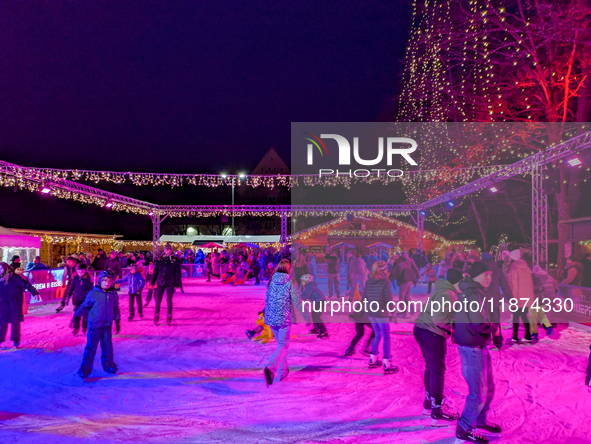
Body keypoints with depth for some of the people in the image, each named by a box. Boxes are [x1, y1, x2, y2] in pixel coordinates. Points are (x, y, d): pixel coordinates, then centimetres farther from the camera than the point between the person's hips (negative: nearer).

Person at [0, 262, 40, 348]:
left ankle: (16, 340, 12)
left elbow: (26, 285, -11)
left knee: (15, 321, 1)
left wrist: (34, 293, -17)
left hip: (15, 303, -4)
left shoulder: (15, 277, -7)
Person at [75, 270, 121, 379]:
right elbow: (84, 306, -1)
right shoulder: (93, 294, -9)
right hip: (94, 325, -3)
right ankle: (85, 370, 11)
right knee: (91, 347, 1)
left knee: (107, 346, 10)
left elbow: (116, 309, 13)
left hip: (107, 325, 4)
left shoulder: (113, 294, 3)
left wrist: (117, 321, 16)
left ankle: (108, 365, 27)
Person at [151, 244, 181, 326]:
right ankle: (156, 315, 18)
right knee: (158, 300, 4)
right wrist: (153, 282, 7)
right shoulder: (160, 259, 5)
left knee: (169, 300, 6)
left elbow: (177, 273, 0)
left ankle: (169, 316, 17)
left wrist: (177, 284, -4)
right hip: (160, 283, 2)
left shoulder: (175, 260, -1)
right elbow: (156, 271, 10)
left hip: (170, 284, -2)